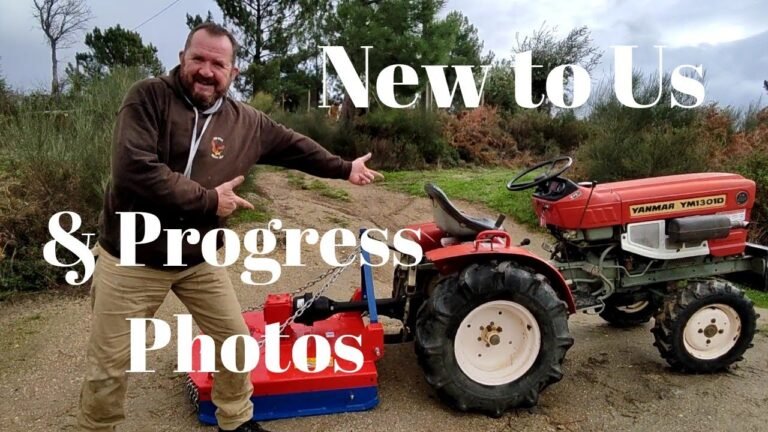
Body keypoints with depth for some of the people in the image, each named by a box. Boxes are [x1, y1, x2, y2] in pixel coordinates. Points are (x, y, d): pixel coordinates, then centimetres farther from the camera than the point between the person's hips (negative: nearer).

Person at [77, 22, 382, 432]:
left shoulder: (245, 121, 0)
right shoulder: (148, 97, -15)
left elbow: (294, 146, 15)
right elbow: (133, 169, -27)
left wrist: (345, 169, 20)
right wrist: (208, 200, -21)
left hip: (198, 260, 5)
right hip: (131, 259, -4)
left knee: (235, 343, 14)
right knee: (108, 365, 8)